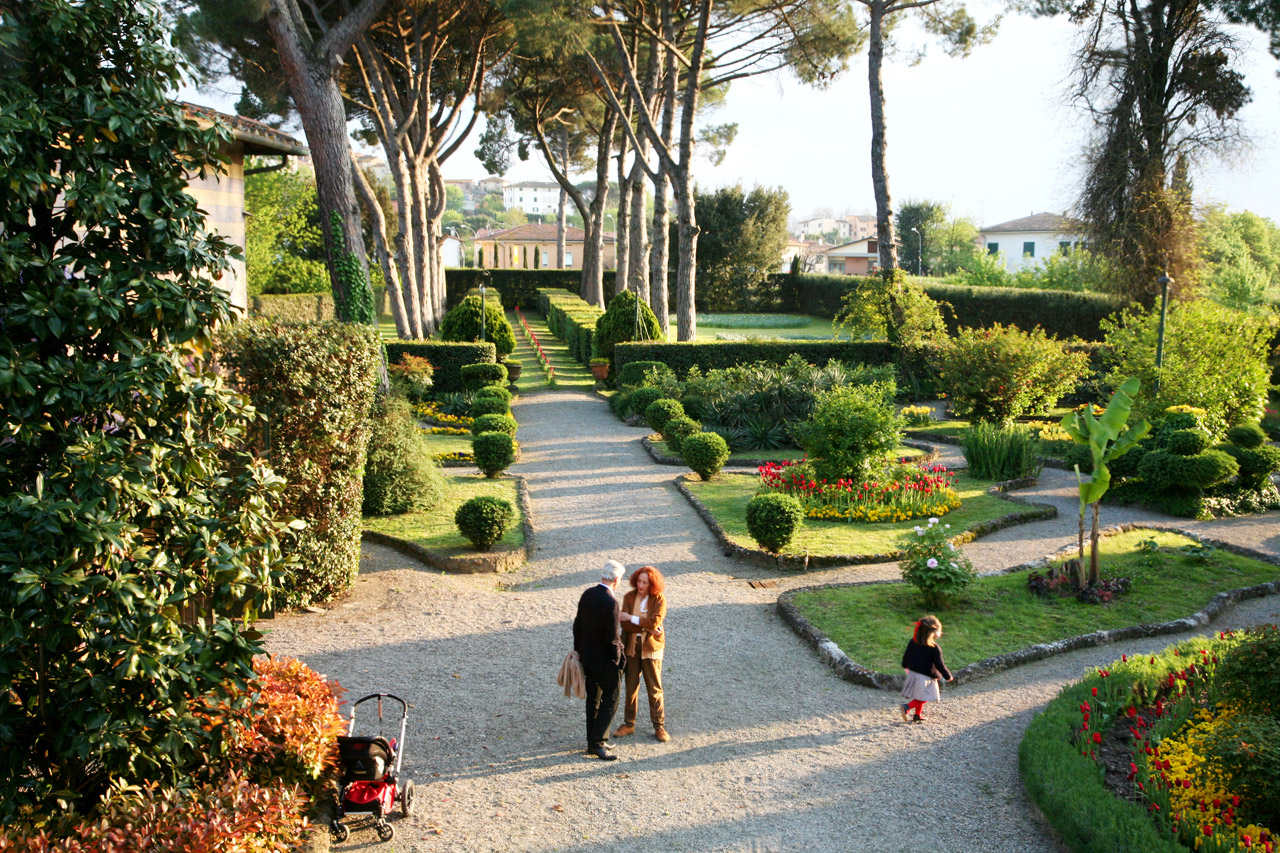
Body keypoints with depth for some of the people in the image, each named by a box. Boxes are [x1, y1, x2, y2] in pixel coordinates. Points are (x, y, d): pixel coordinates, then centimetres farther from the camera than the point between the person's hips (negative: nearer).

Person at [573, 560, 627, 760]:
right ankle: (597, 743, 3)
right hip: (605, 661, -8)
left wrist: (578, 650, 17)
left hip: (587, 658, 8)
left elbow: (577, 625, 8)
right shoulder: (611, 603, -24)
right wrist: (617, 658, -6)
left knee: (593, 700, 17)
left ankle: (592, 742, 25)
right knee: (610, 701, 3)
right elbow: (612, 638, -22)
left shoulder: (587, 595, 0)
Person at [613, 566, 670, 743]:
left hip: (650, 648, -2)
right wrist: (646, 627, -18)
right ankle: (628, 723, 23)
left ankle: (659, 726, 14)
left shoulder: (659, 600, -8)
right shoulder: (629, 597, -1)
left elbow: (654, 621, -21)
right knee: (631, 687, 10)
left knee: (654, 688, 4)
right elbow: (625, 625, -9)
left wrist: (632, 618, -18)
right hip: (631, 647, 2)